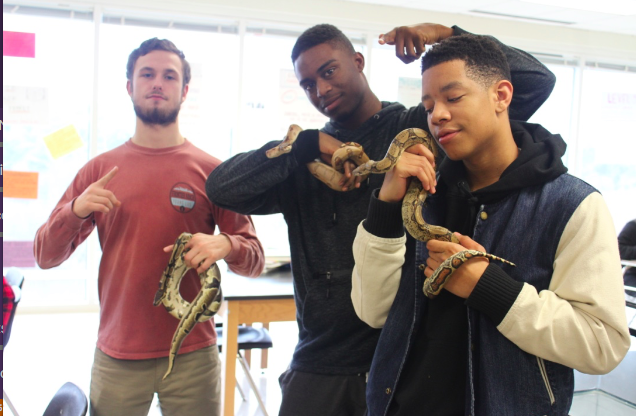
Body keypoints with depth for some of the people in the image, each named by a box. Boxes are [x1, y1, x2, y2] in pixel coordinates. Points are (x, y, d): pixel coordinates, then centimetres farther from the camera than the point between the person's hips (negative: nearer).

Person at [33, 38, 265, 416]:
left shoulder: (212, 171, -2)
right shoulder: (99, 170, 4)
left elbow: (255, 261, -2)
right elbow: (45, 256, 4)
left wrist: (225, 245, -23)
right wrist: (75, 210, -14)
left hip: (193, 356, -1)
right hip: (116, 356, 2)